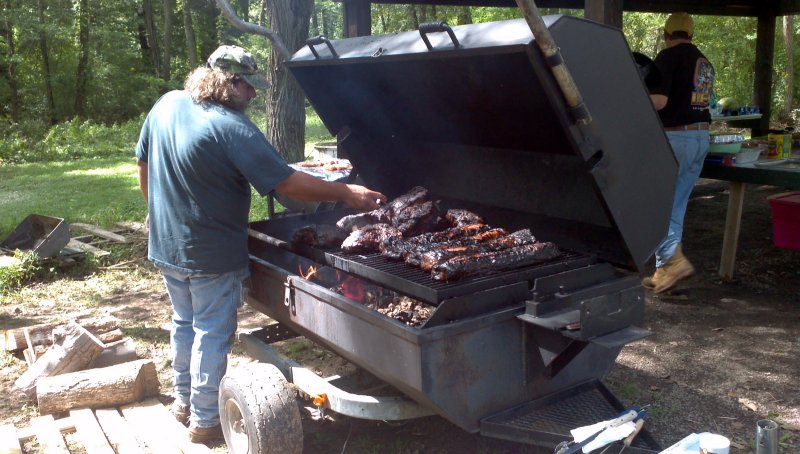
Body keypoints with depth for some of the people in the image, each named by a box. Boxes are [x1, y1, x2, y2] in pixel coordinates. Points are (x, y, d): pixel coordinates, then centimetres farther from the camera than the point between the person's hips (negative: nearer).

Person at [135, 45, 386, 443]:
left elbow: (144, 164, 11)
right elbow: (287, 182, -25)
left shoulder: (167, 105, 0)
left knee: (184, 322, 22)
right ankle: (205, 421, 19)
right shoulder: (232, 128, -24)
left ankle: (184, 401, 38)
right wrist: (345, 193, -16)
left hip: (165, 246, 8)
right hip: (211, 256, -8)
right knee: (211, 334, 7)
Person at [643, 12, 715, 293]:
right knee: (676, 206, 10)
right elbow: (702, 100, 19)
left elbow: (659, 101, -17)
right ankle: (665, 270, 12)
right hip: (701, 137, 8)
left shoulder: (669, 57, -8)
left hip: (674, 137, -8)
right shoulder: (705, 62, 17)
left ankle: (674, 260, -12)